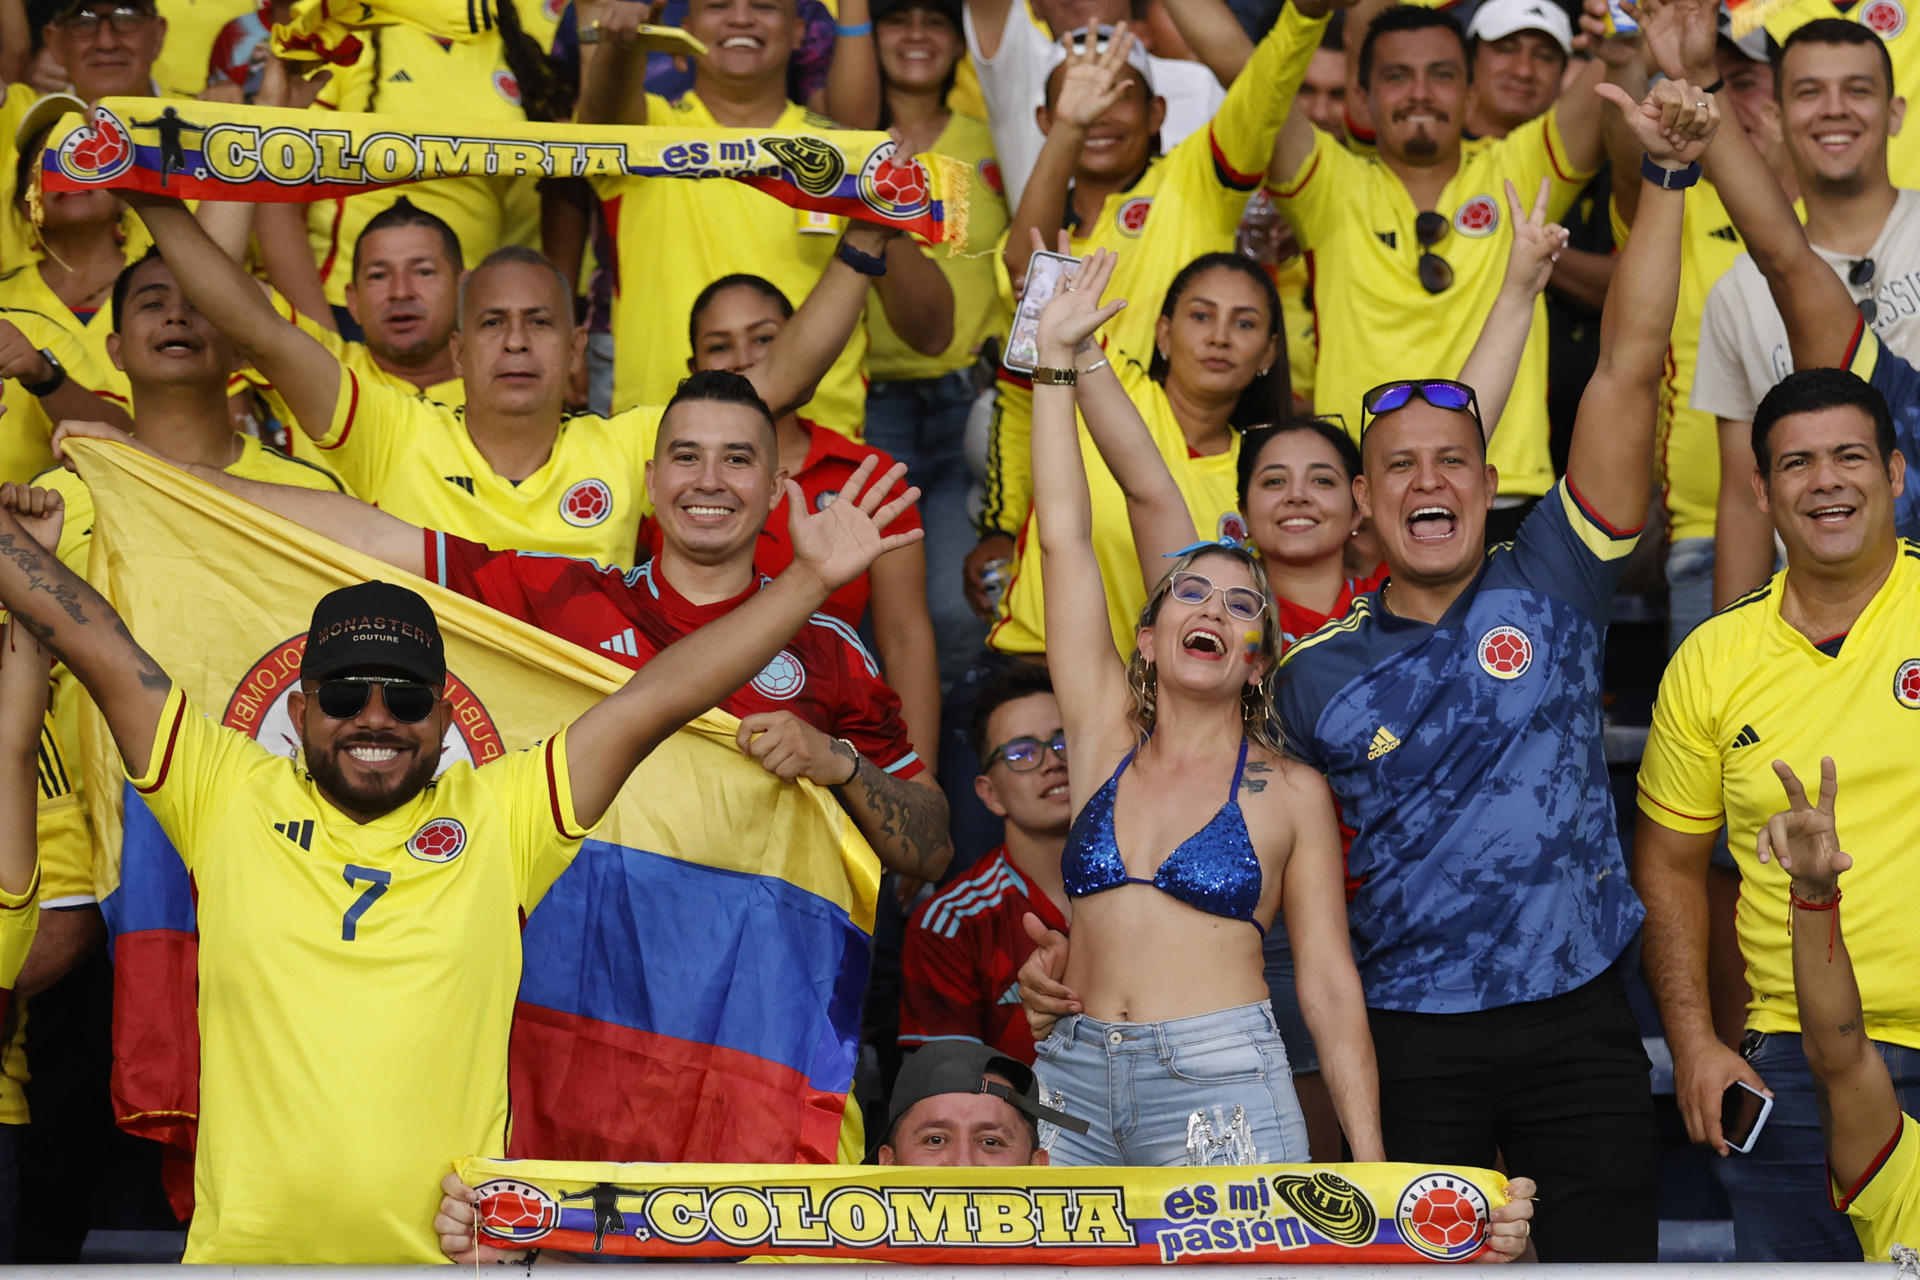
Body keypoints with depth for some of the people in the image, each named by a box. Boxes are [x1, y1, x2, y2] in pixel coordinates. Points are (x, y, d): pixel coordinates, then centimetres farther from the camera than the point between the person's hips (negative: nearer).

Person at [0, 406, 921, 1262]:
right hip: (246, 1246, 0)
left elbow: (656, 700, 4)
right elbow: (100, 651, 9)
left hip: (446, 1250, 0)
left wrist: (811, 580, 2)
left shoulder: (498, 819, 6)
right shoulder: (230, 799, 7)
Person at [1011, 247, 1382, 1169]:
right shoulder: (1106, 737, 12)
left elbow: (1328, 982, 6)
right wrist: (1058, 364, 8)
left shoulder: (1291, 791, 7)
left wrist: (1371, 1166, 0)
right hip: (1074, 1074, 2)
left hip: (1218, 1088, -2)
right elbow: (1063, 538, 9)